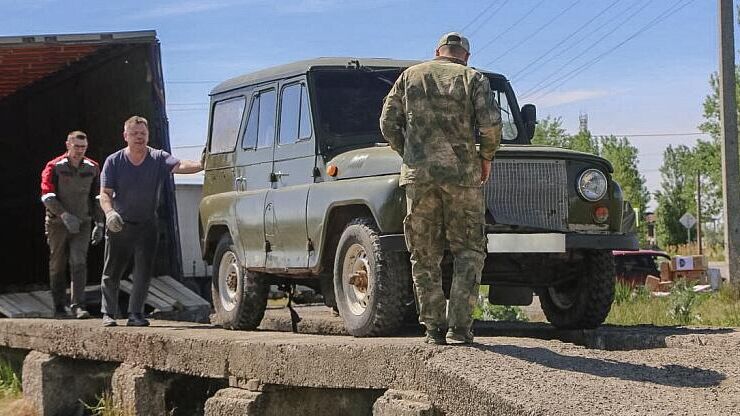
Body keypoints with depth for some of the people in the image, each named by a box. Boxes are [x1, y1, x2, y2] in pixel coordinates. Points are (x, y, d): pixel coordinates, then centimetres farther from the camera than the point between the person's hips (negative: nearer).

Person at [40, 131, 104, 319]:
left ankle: (78, 305, -15)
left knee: (79, 263, -13)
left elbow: (97, 197, 13)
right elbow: (47, 195, -15)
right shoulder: (54, 167, -7)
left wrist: (99, 224, 8)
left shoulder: (92, 168, 5)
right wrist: (64, 215, -27)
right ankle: (59, 307, 18)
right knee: (58, 266, 7)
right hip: (57, 224, -1)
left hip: (82, 224, 2)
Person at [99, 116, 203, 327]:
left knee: (144, 272, -2)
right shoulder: (113, 162, -5)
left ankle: (136, 314, 8)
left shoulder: (158, 159, -5)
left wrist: (200, 165, -45)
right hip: (119, 225, 0)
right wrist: (110, 212, -29)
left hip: (147, 225, 1)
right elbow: (105, 193, -8)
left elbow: (179, 166, -24)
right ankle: (108, 314, 17)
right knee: (112, 272, 5)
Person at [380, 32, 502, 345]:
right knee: (468, 251, 5)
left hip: (418, 174, 2)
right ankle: (459, 326, -3)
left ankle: (434, 327, 8)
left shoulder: (409, 76, 13)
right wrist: (486, 157, 9)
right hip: (462, 172, -2)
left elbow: (388, 123, 7)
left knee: (424, 255, 9)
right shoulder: (472, 79, 5)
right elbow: (491, 124, -7)